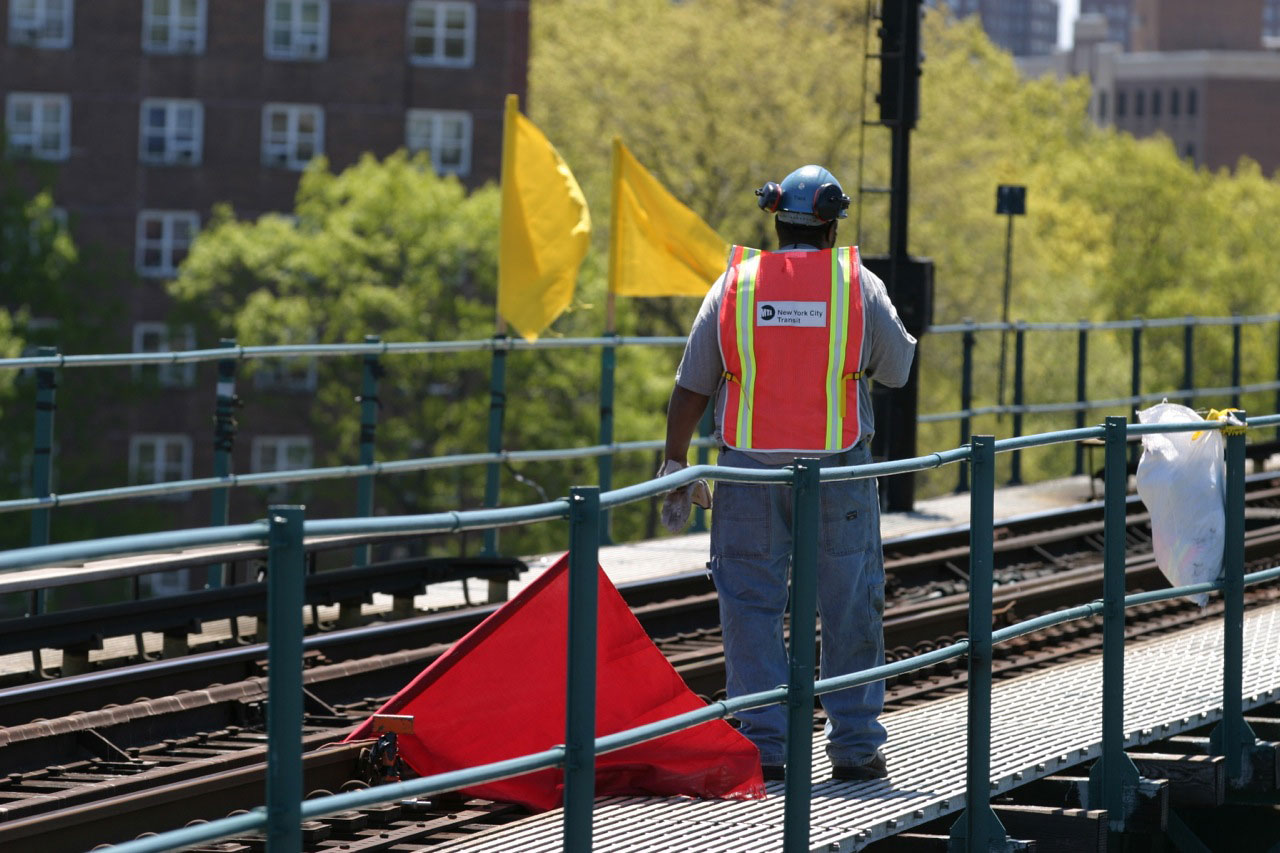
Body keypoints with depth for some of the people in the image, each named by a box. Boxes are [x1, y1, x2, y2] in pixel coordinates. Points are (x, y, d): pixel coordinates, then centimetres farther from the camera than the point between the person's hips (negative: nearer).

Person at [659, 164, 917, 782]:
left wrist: (675, 466, 9)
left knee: (752, 605, 5)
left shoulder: (734, 285, 2)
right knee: (849, 608, 8)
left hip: (750, 468, 0)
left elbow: (691, 388, 2)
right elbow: (896, 370, 12)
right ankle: (854, 743, 10)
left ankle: (763, 744, 1)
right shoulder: (858, 285, 0)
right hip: (837, 469, 0)